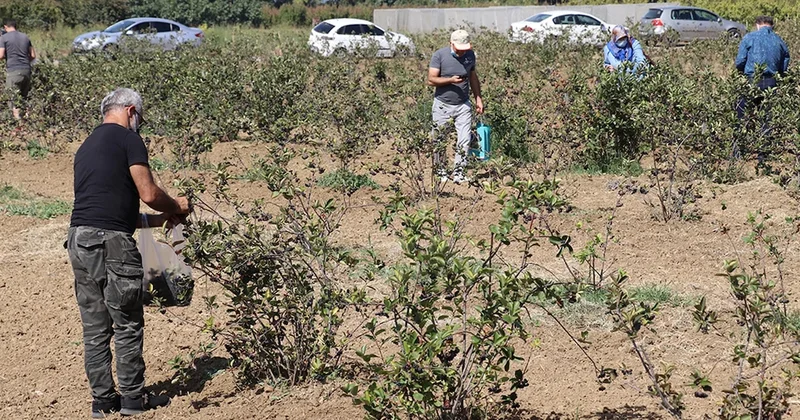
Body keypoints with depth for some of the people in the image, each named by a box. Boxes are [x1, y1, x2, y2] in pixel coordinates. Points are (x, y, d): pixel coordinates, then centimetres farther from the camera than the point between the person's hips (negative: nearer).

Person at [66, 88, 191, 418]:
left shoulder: (87, 146, 23)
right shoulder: (128, 139, -2)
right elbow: (148, 193, -9)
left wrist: (154, 220, 25)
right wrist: (177, 207, 11)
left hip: (79, 239, 8)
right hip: (110, 242, -8)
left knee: (95, 328, 11)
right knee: (128, 325, 3)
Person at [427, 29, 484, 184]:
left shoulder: (470, 54, 3)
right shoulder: (439, 55, -10)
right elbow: (431, 80, -14)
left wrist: (478, 98, 7)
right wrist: (451, 80, -26)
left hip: (463, 105, 3)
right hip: (443, 105, -3)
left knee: (465, 140, -6)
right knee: (439, 140, 6)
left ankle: (458, 173, 1)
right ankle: (440, 171, 21)